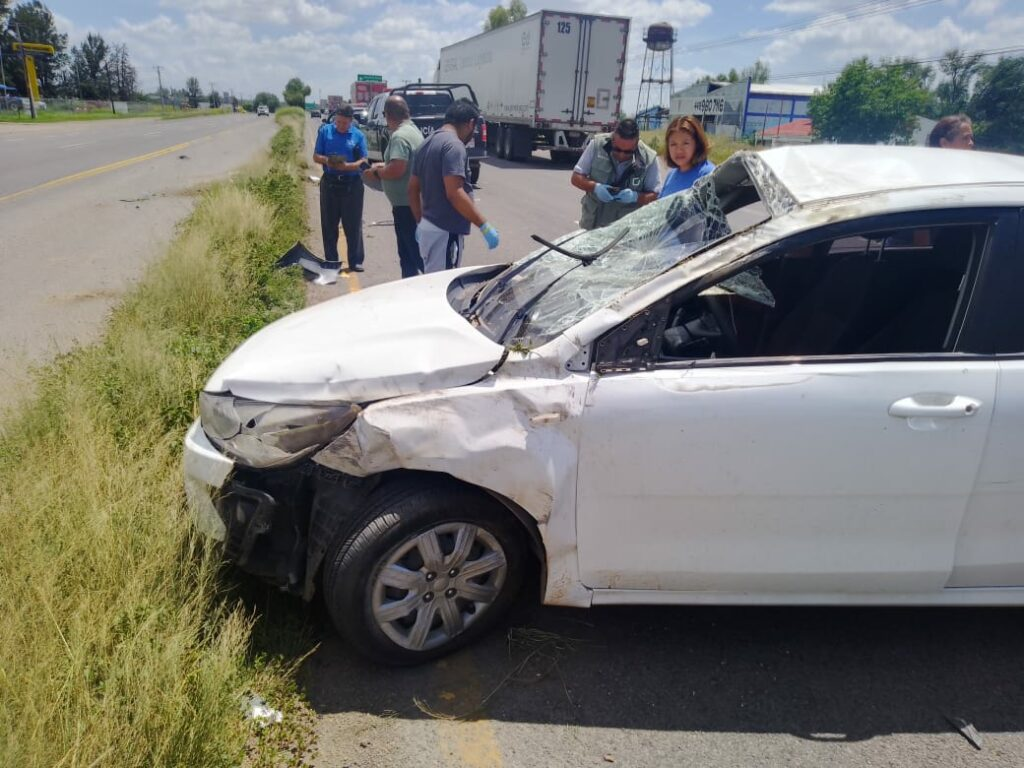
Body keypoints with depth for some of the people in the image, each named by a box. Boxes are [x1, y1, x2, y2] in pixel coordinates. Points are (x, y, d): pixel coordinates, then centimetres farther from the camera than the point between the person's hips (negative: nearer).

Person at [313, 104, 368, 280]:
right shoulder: (325, 131, 3)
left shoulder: (358, 135, 0)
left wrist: (347, 166, -23)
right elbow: (316, 156, 4)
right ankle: (331, 261, 15)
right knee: (329, 224, 6)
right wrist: (326, 160, -18)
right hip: (330, 183, 1)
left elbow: (363, 161, -4)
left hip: (352, 184, -1)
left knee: (353, 225, 1)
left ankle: (355, 261, 9)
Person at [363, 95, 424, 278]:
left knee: (414, 252, -6)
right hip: (413, 202, 10)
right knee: (408, 251, 18)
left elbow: (397, 169, -28)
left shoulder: (399, 136, -19)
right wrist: (382, 166, 17)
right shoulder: (413, 130, 13)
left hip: (405, 204, -10)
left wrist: (376, 173, -11)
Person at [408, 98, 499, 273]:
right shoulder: (453, 145, -15)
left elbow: (413, 189, 19)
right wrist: (484, 226, -23)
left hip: (427, 227, 10)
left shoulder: (426, 144, 15)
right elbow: (454, 193, -24)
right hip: (445, 232, -10)